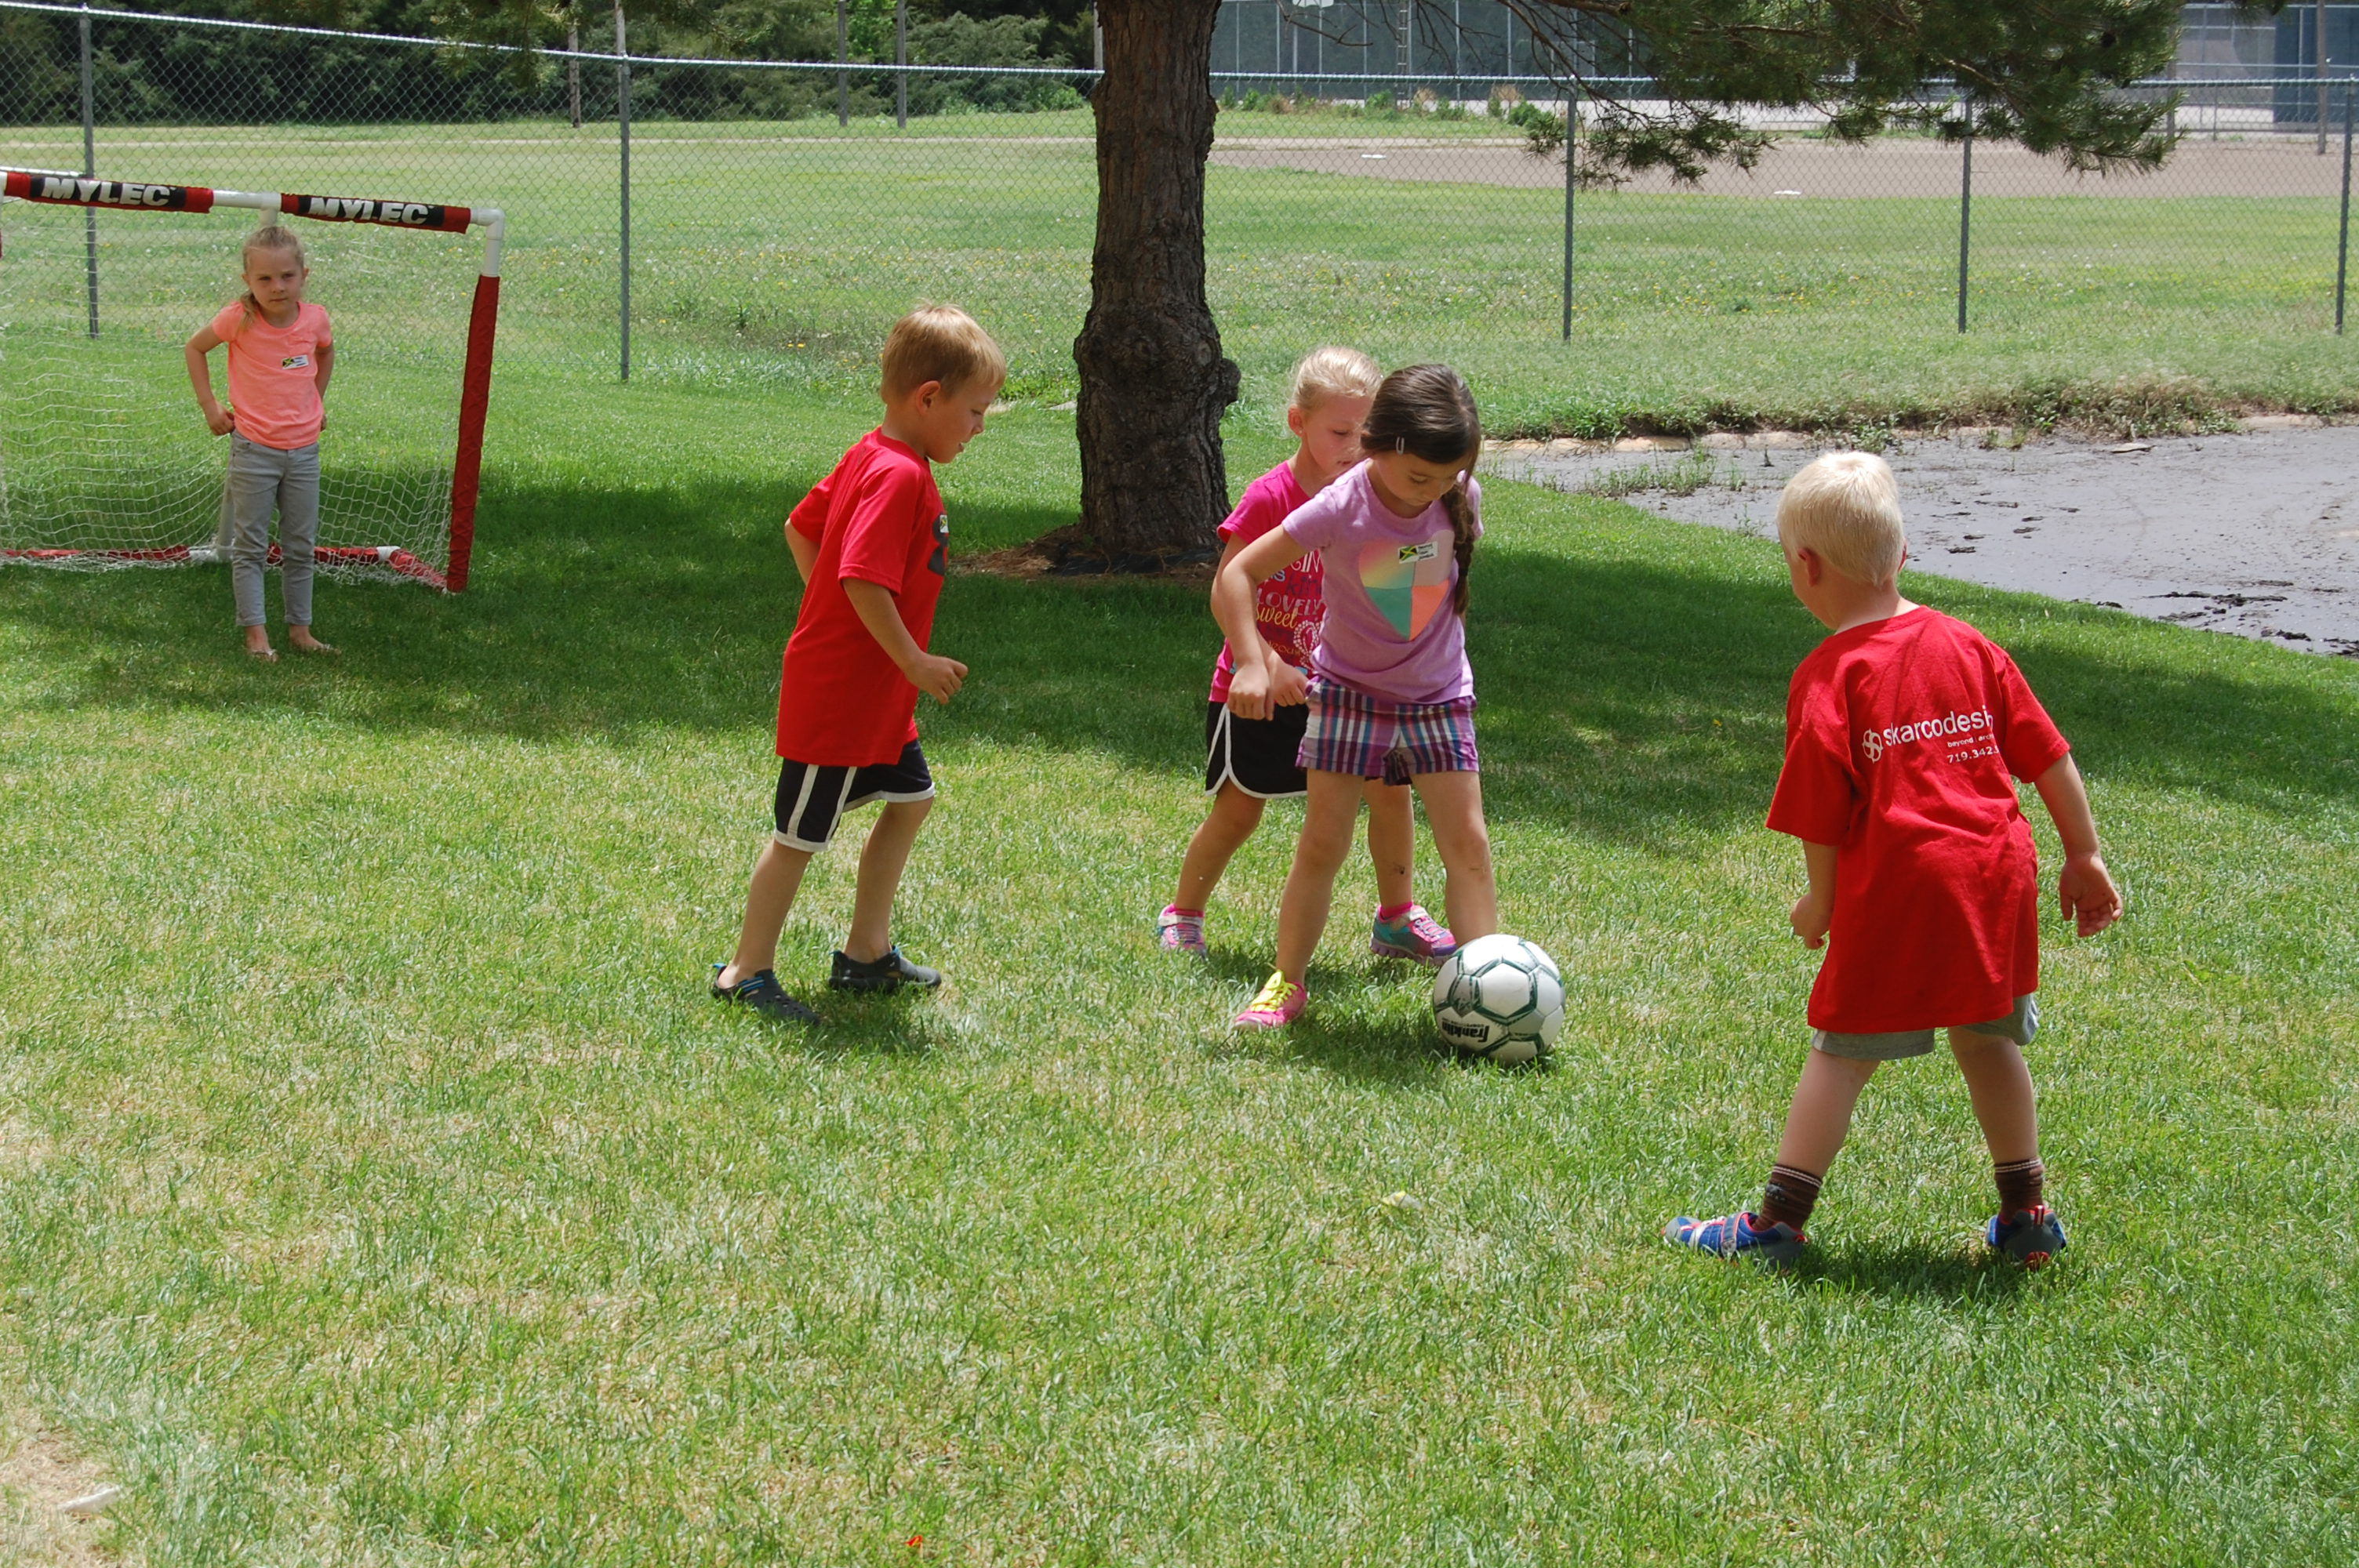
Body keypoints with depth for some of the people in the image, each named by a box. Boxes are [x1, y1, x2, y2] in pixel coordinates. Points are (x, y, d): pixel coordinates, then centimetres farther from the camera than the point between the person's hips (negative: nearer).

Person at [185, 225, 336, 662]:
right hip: (254, 449, -4)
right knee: (250, 546, 2)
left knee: (301, 546, 11)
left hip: (304, 450, 4)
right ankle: (255, 633, 6)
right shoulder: (239, 319, -15)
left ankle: (300, 629, 21)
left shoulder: (315, 319, -4)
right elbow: (196, 348, 3)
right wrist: (209, 404, -2)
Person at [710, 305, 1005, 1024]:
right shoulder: (900, 477, -23)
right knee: (802, 832, 0)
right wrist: (915, 662, -22)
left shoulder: (868, 458, 8)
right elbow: (864, 580, -30)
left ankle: (866, 952, 28)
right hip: (839, 693, -11)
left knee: (911, 799, 20)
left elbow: (800, 526, 18)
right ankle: (747, 971, 10)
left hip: (877, 694, 11)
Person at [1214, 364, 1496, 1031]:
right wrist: (1251, 663, -30)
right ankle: (1287, 983, 14)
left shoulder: (1461, 499, -12)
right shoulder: (1340, 509, -23)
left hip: (1438, 696, 3)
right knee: (1323, 844, 0)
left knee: (1467, 843, -4)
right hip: (1350, 693, -3)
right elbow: (1235, 576, -21)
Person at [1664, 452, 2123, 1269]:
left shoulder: (1829, 676, -8)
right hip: (1997, 875, 5)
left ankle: (1778, 1219, 4)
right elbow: (2049, 757, 11)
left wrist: (1821, 900, 5)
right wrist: (2084, 856, 18)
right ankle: (2027, 1216, 25)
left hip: (1896, 890, -5)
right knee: (1989, 1043, 20)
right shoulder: (1969, 647, 9)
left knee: (1840, 1054, 2)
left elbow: (1822, 814, -9)